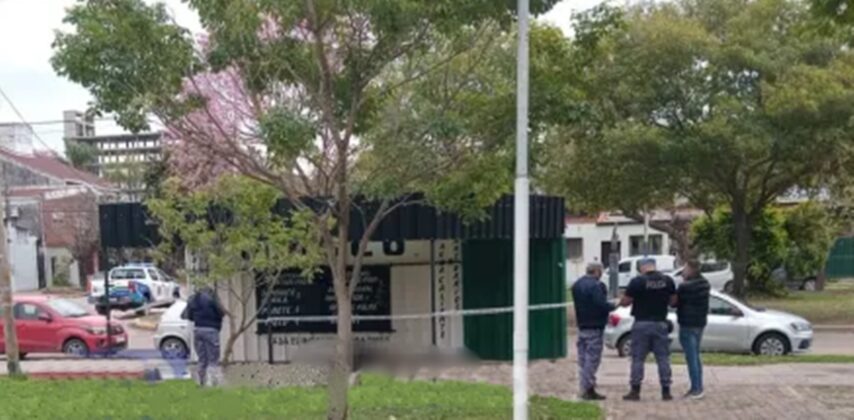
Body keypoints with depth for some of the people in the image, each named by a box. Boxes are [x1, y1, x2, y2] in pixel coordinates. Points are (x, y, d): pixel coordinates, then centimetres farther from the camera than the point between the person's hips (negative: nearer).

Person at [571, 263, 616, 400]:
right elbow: (602, 304, -24)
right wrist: (613, 306, -5)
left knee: (583, 358, 12)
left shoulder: (577, 285, 12)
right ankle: (589, 389, -3)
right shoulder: (596, 285, -17)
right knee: (592, 358, -4)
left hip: (582, 325, 9)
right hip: (594, 327, -9)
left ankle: (584, 389, 17)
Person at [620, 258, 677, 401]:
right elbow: (673, 301, 9)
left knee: (638, 358, 3)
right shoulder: (668, 281, 2)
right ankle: (666, 391, 11)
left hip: (642, 324, -3)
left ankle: (635, 391, 5)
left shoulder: (637, 281, -11)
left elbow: (625, 302, -9)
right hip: (661, 323, 3)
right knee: (663, 358, 9)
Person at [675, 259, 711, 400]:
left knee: (691, 358, -4)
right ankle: (699, 388, 21)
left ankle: (696, 389, -2)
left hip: (688, 325, -9)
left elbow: (675, 302, -10)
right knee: (696, 357, 16)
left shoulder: (685, 287, -19)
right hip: (700, 323, 9)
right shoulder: (704, 284, 8)